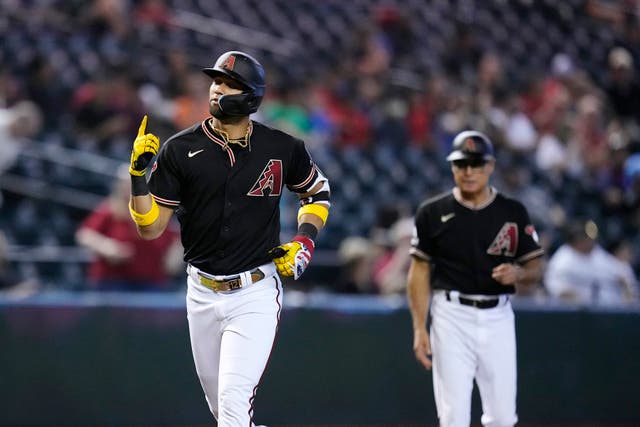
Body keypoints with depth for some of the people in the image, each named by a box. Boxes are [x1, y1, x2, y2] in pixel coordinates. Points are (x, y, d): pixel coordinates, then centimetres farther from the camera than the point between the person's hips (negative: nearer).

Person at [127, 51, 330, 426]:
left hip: (256, 294, -3)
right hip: (203, 293, 3)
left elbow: (318, 192, 16)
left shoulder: (282, 149, -4)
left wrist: (306, 239, 0)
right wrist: (138, 172, -17)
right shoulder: (180, 149, -3)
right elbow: (150, 227, -3)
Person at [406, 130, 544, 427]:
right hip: (452, 316, -2)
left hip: (498, 316, 2)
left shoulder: (513, 212, 6)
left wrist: (518, 274, -15)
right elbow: (419, 272, 4)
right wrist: (419, 328, -4)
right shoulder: (432, 212, 3)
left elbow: (535, 268, 9)